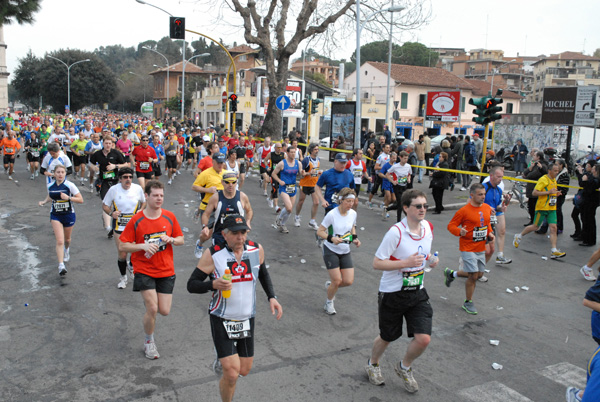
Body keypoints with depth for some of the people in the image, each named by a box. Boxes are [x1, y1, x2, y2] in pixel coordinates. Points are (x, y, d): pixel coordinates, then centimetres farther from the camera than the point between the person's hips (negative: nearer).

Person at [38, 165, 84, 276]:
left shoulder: (70, 185, -14)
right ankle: (61, 265, -13)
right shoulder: (50, 185, -2)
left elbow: (81, 200, -14)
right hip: (55, 215, 1)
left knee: (67, 239, 19)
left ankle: (67, 250, 55)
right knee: (59, 241, -12)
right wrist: (44, 201, 2)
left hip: (69, 214, -1)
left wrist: (68, 197, -27)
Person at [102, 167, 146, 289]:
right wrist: (111, 213, -17)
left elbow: (144, 202, 14)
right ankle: (123, 277, 24)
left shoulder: (138, 188, -3)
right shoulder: (113, 189, -6)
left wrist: (140, 211, -7)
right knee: (122, 254, 0)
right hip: (119, 225, -1)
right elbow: (105, 205, 3)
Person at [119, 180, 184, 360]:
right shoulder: (136, 220, -8)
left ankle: (150, 299, 37)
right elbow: (122, 246, -7)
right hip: (144, 271, -3)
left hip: (166, 271, 3)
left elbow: (181, 240, 8)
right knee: (152, 309, -9)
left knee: (164, 311, 1)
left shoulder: (169, 217, -1)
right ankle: (149, 342, 18)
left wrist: (172, 240, -14)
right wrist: (143, 246, -22)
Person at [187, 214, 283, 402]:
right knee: (232, 373, -10)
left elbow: (263, 274, 16)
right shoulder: (213, 255, -15)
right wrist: (214, 284, -30)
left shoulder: (256, 250, -4)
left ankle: (223, 361, 47)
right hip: (222, 320, -4)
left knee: (244, 370, 13)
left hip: (247, 319, 4)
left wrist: (271, 297, 3)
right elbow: (191, 285, -12)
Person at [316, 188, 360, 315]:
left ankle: (330, 285, 30)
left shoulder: (353, 214, -3)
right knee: (337, 280, -6)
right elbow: (319, 231, -14)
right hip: (331, 251, -5)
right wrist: (331, 238, -30)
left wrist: (355, 238, -3)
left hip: (345, 252, 5)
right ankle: (329, 303, 22)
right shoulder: (332, 214, -19)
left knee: (349, 281, -2)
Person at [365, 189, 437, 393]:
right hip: (392, 293, -5)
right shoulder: (396, 232, -22)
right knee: (387, 337, 13)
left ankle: (404, 367, 26)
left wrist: (430, 259, -1)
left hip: (417, 292, 5)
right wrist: (406, 263, -29)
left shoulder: (428, 227, -1)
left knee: (423, 338, -7)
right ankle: (373, 364, 47)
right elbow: (376, 263, -20)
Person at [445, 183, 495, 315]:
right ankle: (468, 303, 15)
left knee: (479, 274, 13)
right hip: (468, 248, -7)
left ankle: (451, 274, 35)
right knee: (473, 276, -6)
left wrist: (490, 234, 4)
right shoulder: (464, 211, -16)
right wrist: (460, 232, -30)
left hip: (481, 248, 7)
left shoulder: (487, 208, 4)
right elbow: (451, 225, -11)